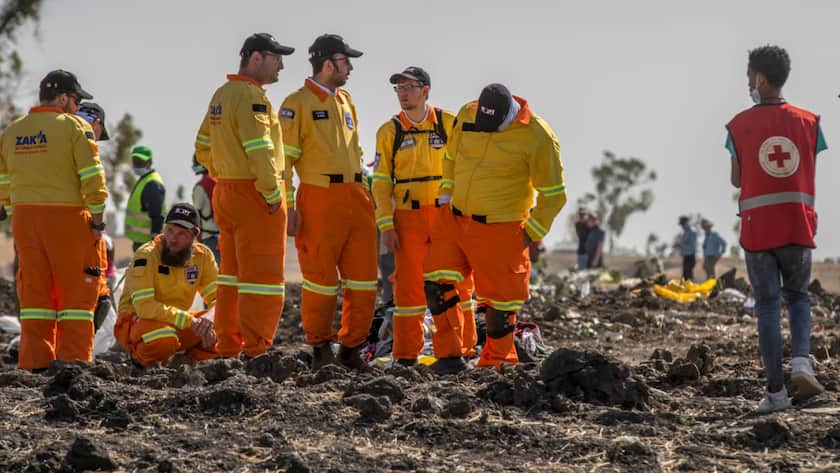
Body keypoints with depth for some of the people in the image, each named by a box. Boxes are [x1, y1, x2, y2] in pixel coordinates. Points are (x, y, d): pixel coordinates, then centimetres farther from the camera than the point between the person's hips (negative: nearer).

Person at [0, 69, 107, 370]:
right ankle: (73, 359, -1)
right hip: (66, 217, -5)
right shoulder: (73, 126, -6)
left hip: (24, 219, 5)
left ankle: (34, 362, 9)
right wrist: (97, 215, -6)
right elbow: (91, 175, -10)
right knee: (77, 289, 2)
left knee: (35, 290, 10)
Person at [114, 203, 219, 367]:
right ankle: (141, 357, -5)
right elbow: (144, 306, -28)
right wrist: (190, 320, -33)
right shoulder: (146, 255, -19)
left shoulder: (202, 255, -3)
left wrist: (209, 322, -24)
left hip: (177, 325, 5)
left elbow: (217, 298, 0)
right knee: (164, 339, -38)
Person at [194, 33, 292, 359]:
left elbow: (203, 148, 20)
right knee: (263, 277, -6)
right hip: (255, 196, -10)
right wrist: (272, 193, -18)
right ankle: (256, 352, -7)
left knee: (233, 273, 16)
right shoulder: (251, 95, -15)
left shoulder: (221, 95, 14)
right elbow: (259, 149, -23)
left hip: (225, 194, 10)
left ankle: (228, 350, 21)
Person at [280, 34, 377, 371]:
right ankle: (320, 348, 13)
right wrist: (287, 207, -14)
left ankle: (351, 347, 15)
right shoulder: (298, 103, -4)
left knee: (363, 280, 4)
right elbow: (283, 157, -8)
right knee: (321, 280, -2)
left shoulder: (345, 101, 18)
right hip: (320, 200, -7)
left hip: (354, 199, 7)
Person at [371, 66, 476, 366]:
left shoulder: (450, 124, 3)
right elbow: (381, 182, 4)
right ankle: (406, 355, 5)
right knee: (409, 285, 0)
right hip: (408, 217, 0)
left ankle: (463, 349, 13)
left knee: (457, 283, 3)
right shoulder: (389, 132, 5)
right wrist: (386, 226, -4)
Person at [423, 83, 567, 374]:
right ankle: (449, 356, 6)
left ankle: (498, 361, 20)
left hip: (499, 231, -5)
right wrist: (447, 197, 12)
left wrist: (533, 232, -4)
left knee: (498, 297, 2)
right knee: (436, 283, -3)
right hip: (455, 220, 5)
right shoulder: (467, 116, -2)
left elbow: (553, 195, -6)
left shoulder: (537, 137, -15)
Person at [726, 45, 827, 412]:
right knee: (797, 296, 18)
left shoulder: (740, 126, -2)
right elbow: (810, 175, 6)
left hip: (758, 228, -2)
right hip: (799, 226, 2)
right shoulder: (808, 122, 2)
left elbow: (736, 180, 4)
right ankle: (801, 360, -8)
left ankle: (776, 389, 1)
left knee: (767, 305, 4)